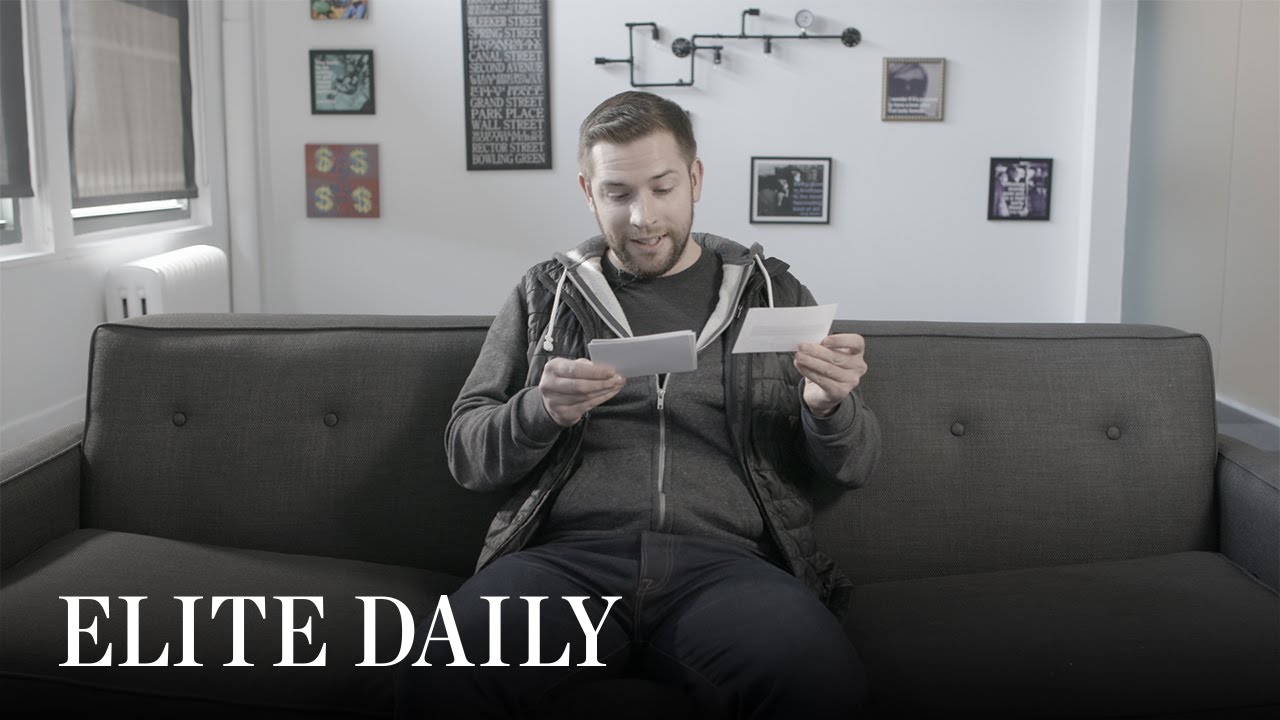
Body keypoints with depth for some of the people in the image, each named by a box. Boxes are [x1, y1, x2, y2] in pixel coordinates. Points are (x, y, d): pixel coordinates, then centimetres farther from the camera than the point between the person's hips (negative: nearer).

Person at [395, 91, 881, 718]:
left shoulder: (772, 292, 16)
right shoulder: (544, 294, 17)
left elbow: (852, 467, 15)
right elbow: (465, 453, 12)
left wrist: (830, 407, -8)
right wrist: (541, 410, -9)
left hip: (723, 557, 1)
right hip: (568, 551, 0)